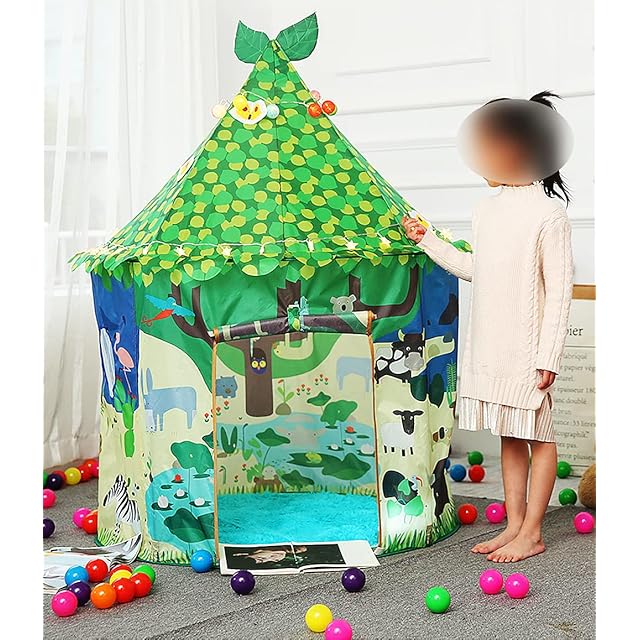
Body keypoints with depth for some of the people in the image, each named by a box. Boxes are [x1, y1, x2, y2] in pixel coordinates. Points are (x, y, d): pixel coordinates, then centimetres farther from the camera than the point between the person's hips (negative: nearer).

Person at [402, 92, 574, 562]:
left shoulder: (547, 211, -13)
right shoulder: (486, 211, 9)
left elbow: (560, 288, -13)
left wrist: (549, 356, -16)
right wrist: (429, 240, 19)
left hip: (527, 348, -7)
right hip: (489, 346, 7)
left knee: (538, 436, 5)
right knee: (509, 436, 14)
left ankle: (532, 534, 13)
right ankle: (514, 525, 24)